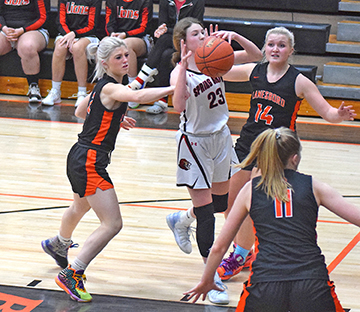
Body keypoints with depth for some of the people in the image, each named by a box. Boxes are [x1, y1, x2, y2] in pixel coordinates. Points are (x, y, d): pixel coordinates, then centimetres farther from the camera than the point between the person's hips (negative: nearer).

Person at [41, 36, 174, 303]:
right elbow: (138, 96, -42)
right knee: (113, 224, -12)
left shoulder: (104, 85, 8)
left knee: (81, 206, 37)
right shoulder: (110, 88, -21)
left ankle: (58, 244, 65)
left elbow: (81, 111, 24)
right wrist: (173, 89, -49)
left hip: (82, 158, 11)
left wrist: (114, 119, 20)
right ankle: (71, 275, -6)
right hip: (89, 162, -11)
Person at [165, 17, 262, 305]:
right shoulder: (179, 72, -18)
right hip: (194, 143, -6)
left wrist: (234, 36, -19)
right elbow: (179, 106, -36)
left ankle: (179, 219, 49)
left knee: (221, 202, 20)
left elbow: (255, 55, -2)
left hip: (221, 138, 6)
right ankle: (211, 277, 3)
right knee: (204, 212, -5)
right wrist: (183, 66, -41)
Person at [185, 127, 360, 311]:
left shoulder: (251, 189, 15)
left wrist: (206, 281, 35)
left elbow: (219, 246, 20)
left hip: (265, 288, 1)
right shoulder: (313, 186, 12)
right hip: (312, 286, -1)